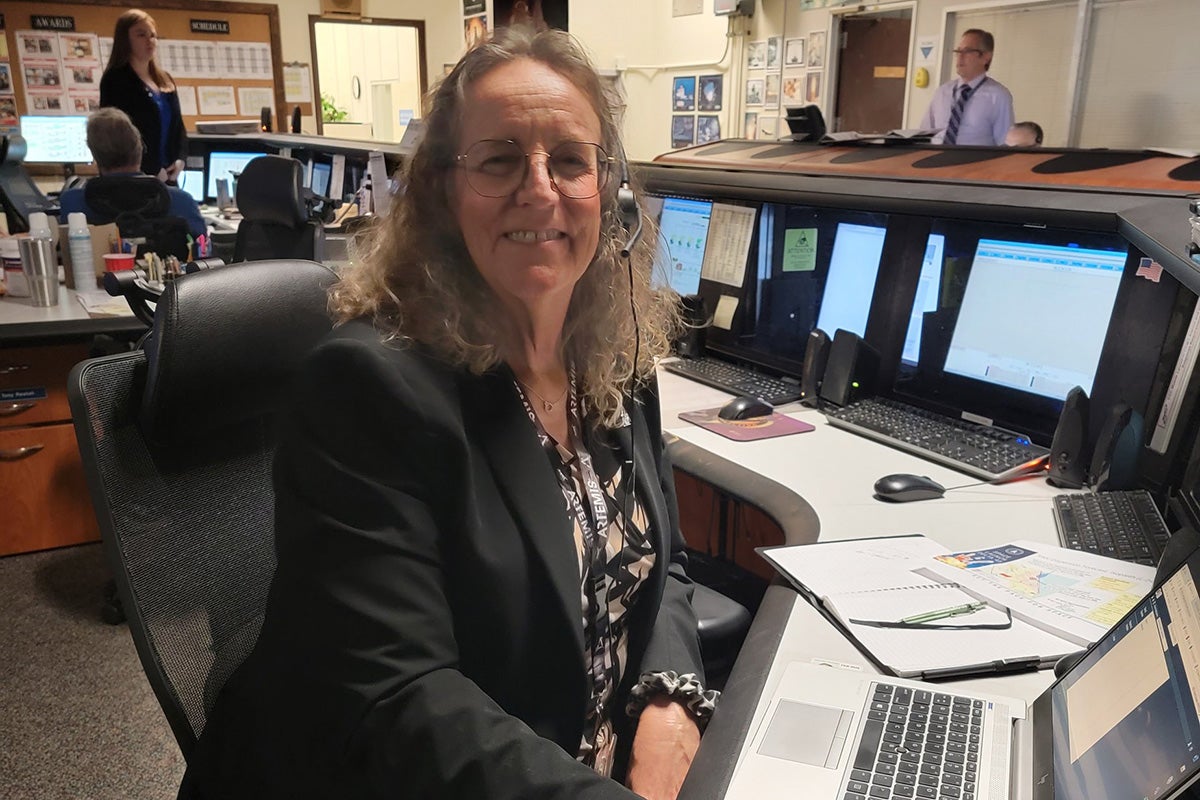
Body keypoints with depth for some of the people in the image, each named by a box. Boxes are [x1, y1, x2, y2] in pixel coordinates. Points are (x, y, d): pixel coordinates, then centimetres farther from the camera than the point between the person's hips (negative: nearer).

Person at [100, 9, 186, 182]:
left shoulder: (165, 80, 18)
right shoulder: (115, 80, -4)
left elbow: (178, 124, 20)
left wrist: (180, 159, 2)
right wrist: (151, 170, -14)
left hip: (167, 175, 7)